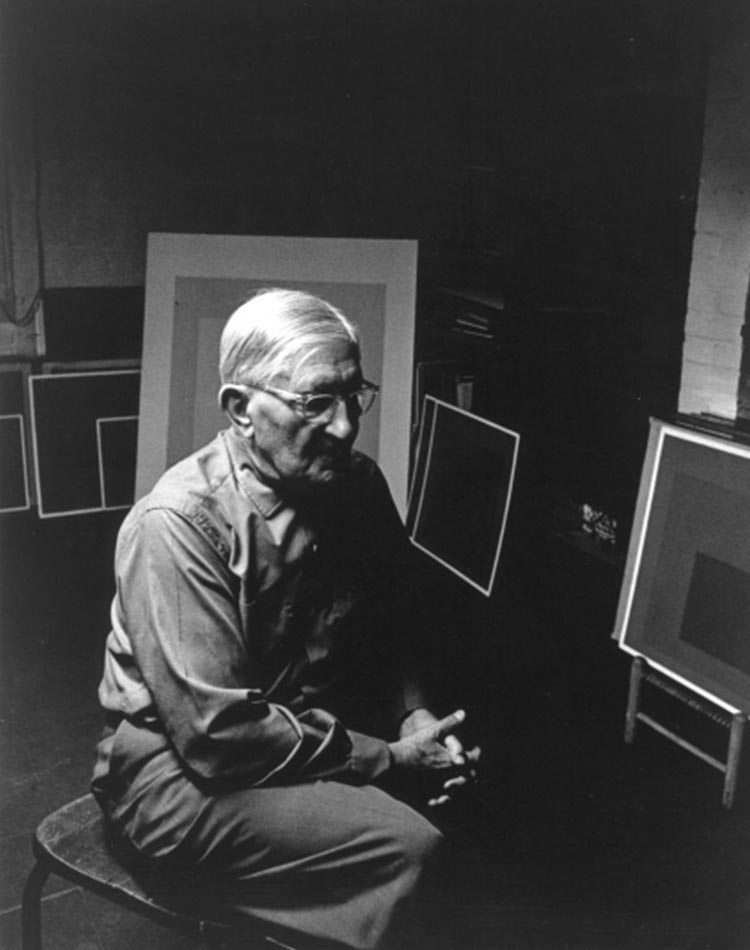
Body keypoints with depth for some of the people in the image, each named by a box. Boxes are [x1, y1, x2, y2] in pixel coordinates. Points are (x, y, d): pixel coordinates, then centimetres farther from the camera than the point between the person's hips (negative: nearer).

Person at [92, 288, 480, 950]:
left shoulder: (358, 485, -3)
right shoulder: (177, 524, -26)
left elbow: (391, 628, 11)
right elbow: (219, 737, -27)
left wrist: (413, 713, -8)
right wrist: (389, 758, -21)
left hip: (312, 730, 7)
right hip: (179, 770, -7)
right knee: (404, 845, -21)